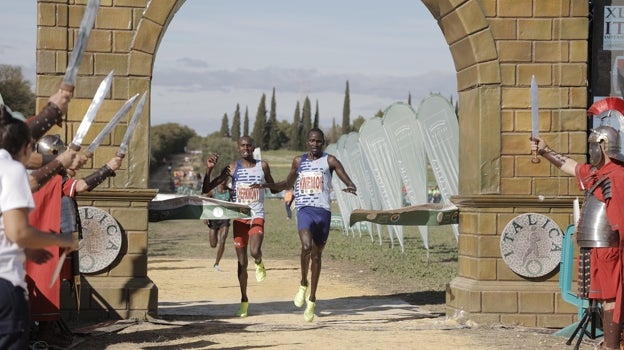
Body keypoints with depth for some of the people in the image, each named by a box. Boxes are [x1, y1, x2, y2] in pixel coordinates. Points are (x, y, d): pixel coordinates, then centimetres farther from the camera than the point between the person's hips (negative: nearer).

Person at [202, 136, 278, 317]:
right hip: (239, 218, 1)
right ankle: (244, 300, 18)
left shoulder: (262, 166, 2)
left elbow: (274, 188, 19)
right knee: (242, 262, 4)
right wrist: (209, 169, -18)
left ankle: (259, 264, 11)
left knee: (254, 252, -26)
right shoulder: (233, 168, -2)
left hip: (257, 217, -1)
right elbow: (206, 189, -5)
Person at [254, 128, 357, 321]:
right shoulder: (299, 161, 12)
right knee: (306, 246, -26)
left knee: (317, 255, 7)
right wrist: (267, 185, 11)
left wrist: (351, 188, -25)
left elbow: (348, 182, -1)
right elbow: (288, 184, 26)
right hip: (305, 209, 0)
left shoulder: (330, 161, 4)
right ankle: (303, 284, -4)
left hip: (323, 211, 0)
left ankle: (312, 300, 18)